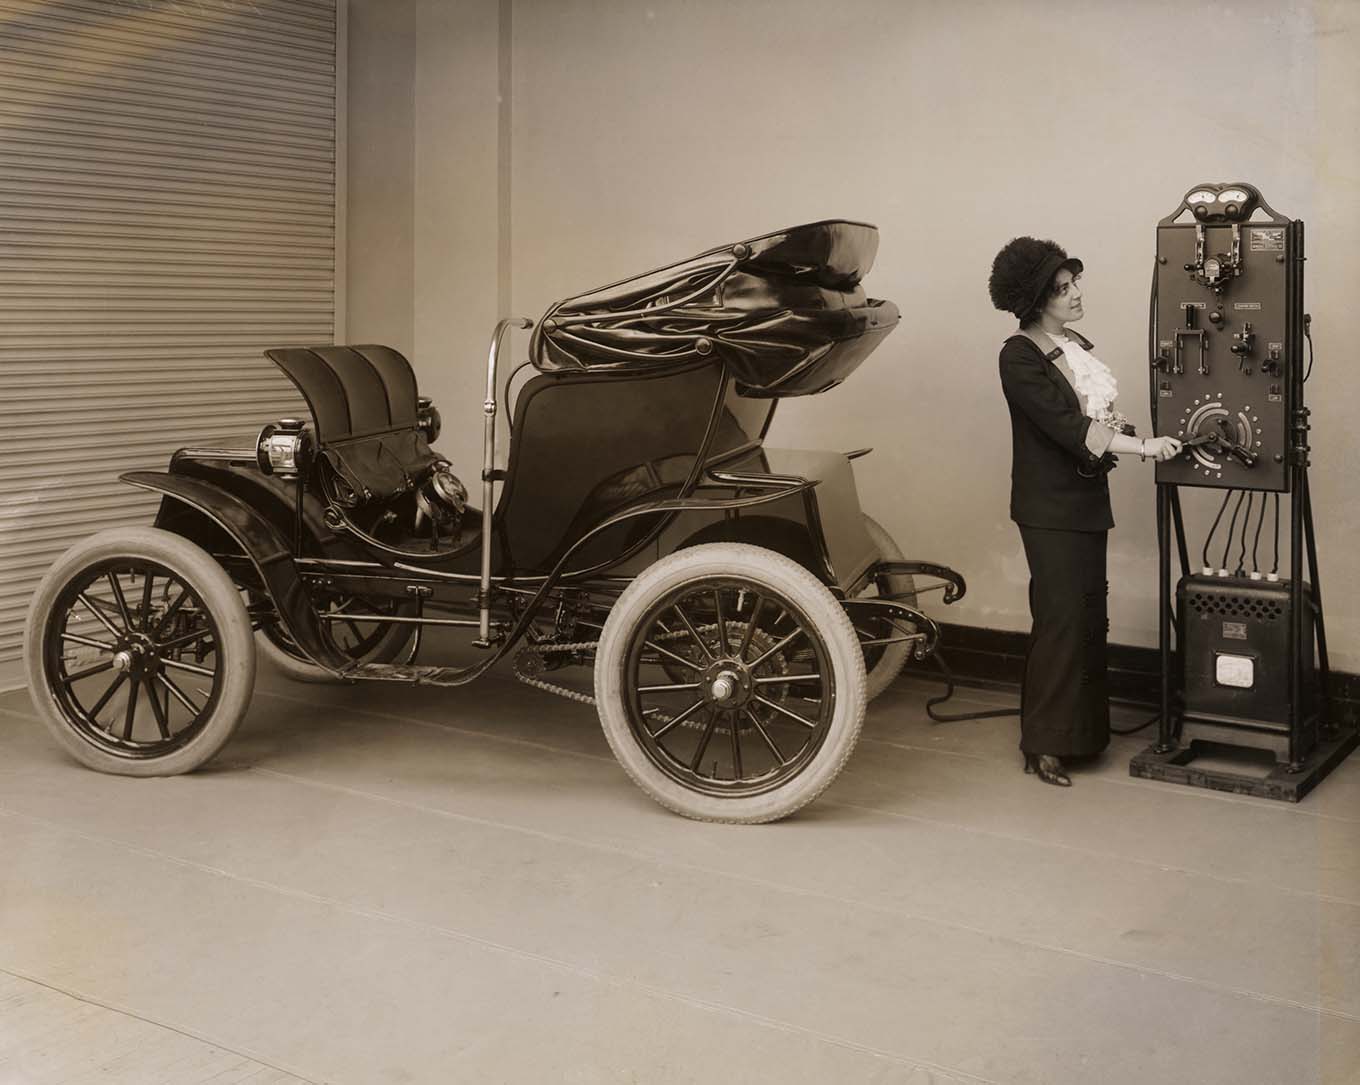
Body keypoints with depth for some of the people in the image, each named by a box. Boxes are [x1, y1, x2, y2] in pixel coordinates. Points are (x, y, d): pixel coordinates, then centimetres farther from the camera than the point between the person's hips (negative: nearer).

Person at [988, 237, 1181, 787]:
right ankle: (1044, 744, -1)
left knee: (1089, 615, 9)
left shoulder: (1077, 344, 13)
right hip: (1050, 507, -8)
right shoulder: (1019, 355, -13)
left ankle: (1083, 729, 19)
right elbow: (1065, 424, -21)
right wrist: (1140, 446, -23)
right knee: (1062, 618, -8)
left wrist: (1114, 430, 1)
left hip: (1088, 498, 8)